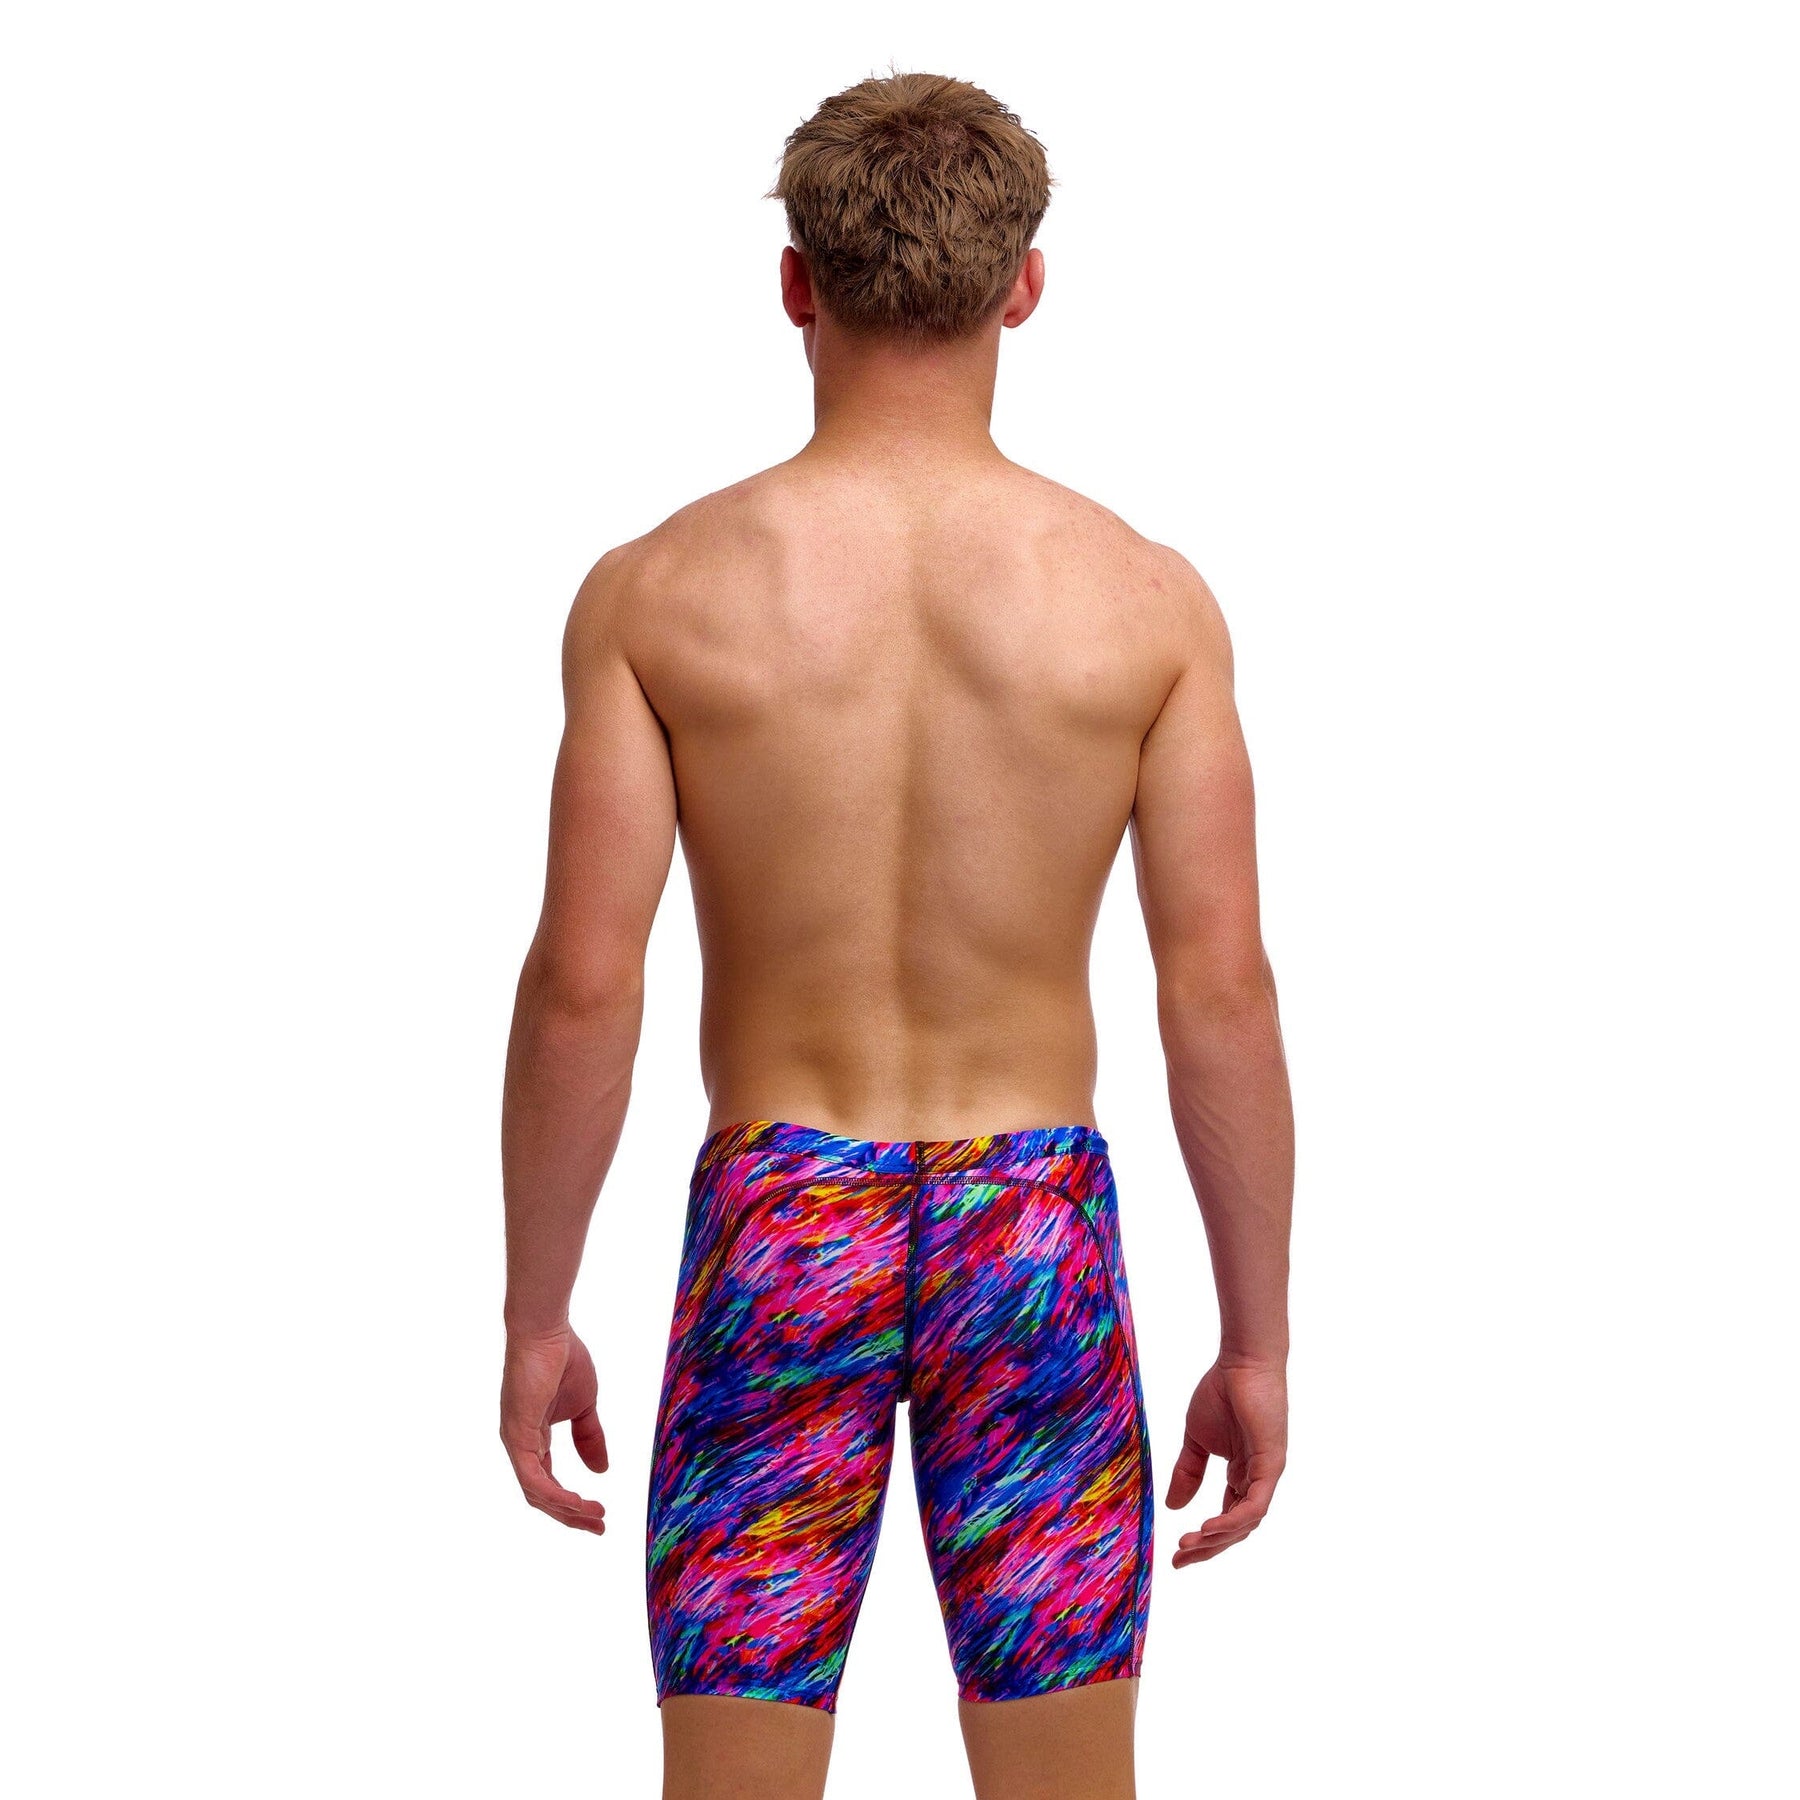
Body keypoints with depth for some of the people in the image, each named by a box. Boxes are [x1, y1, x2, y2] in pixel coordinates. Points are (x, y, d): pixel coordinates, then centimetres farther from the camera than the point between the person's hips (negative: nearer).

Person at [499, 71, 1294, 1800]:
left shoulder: (656, 591, -7)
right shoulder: (1146, 598, -6)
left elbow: (582, 986, -8)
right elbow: (1220, 993, -6)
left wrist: (533, 1315, 3)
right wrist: (1258, 1342, 3)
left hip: (776, 1223, 0)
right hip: (1032, 1231, 0)